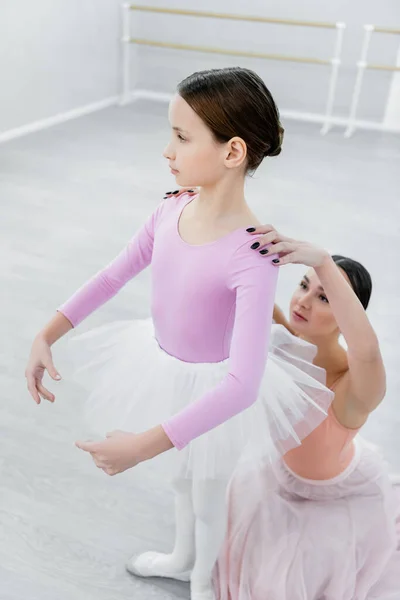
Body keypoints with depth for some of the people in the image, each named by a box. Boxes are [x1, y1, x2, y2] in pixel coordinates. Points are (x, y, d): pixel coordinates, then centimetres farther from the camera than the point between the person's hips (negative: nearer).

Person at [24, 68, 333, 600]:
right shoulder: (171, 211, -14)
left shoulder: (251, 255, -35)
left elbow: (242, 383, -38)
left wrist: (145, 445, -40)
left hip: (215, 396, -6)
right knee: (181, 479, 32)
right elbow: (115, 275, 0)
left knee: (208, 496, 24)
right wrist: (46, 336, -5)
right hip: (165, 373, 6)